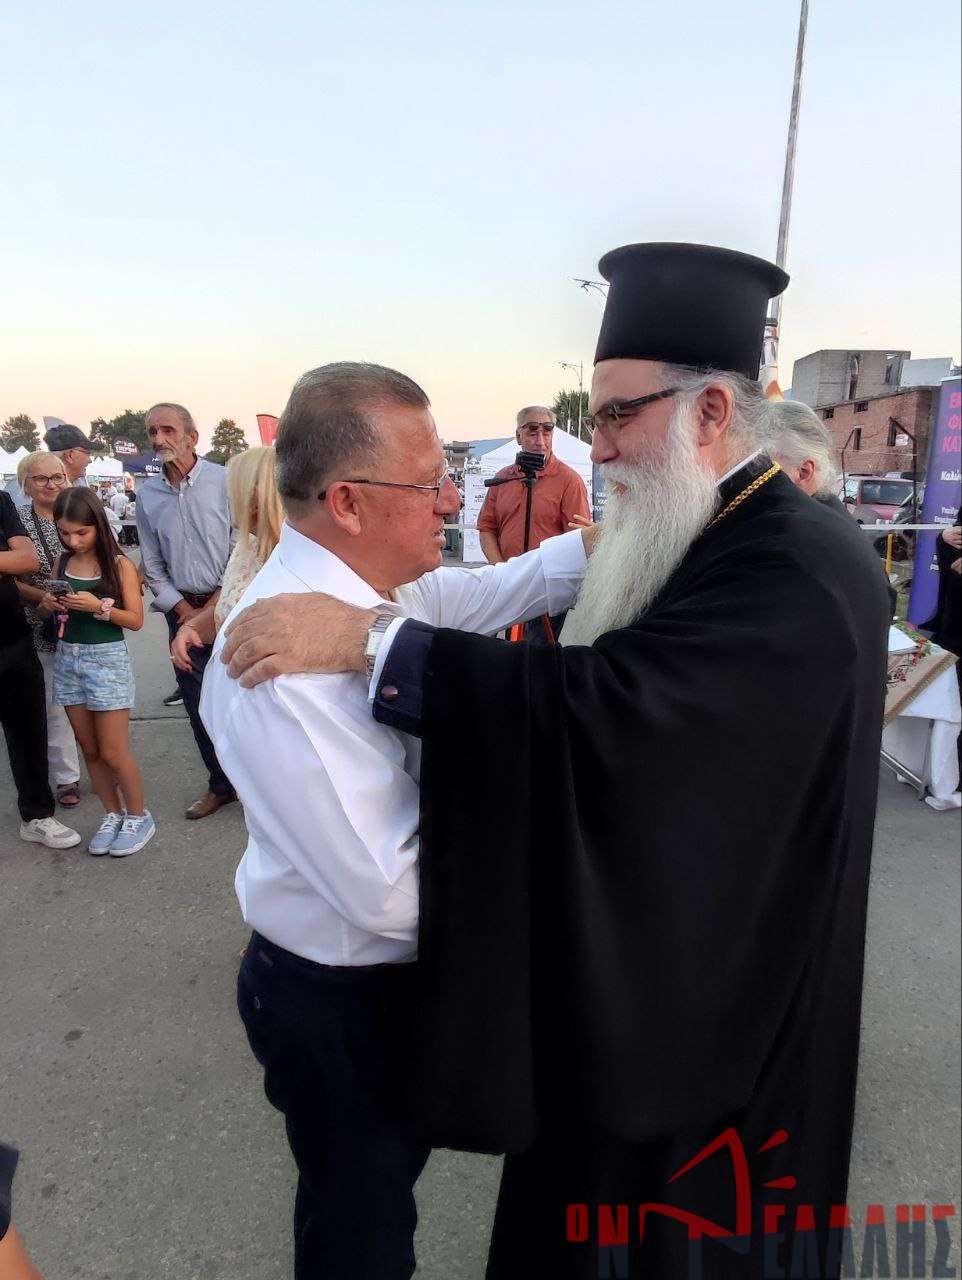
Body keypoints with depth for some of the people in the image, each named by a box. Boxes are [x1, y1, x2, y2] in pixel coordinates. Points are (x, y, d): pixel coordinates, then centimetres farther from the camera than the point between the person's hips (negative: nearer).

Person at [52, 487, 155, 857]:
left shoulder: (119, 564, -7)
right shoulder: (63, 563, 6)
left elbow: (136, 620, -8)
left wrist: (99, 607, -22)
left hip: (107, 659, -5)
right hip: (67, 658, 5)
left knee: (113, 753, -1)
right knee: (90, 750, 11)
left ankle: (138, 818, 17)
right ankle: (113, 815, 26)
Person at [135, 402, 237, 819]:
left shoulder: (223, 480, -6)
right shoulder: (147, 493, 7)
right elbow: (152, 565, 10)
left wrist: (217, 604, -10)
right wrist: (183, 608, -1)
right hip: (182, 608, 4)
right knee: (198, 703, 9)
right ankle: (221, 785, 24)